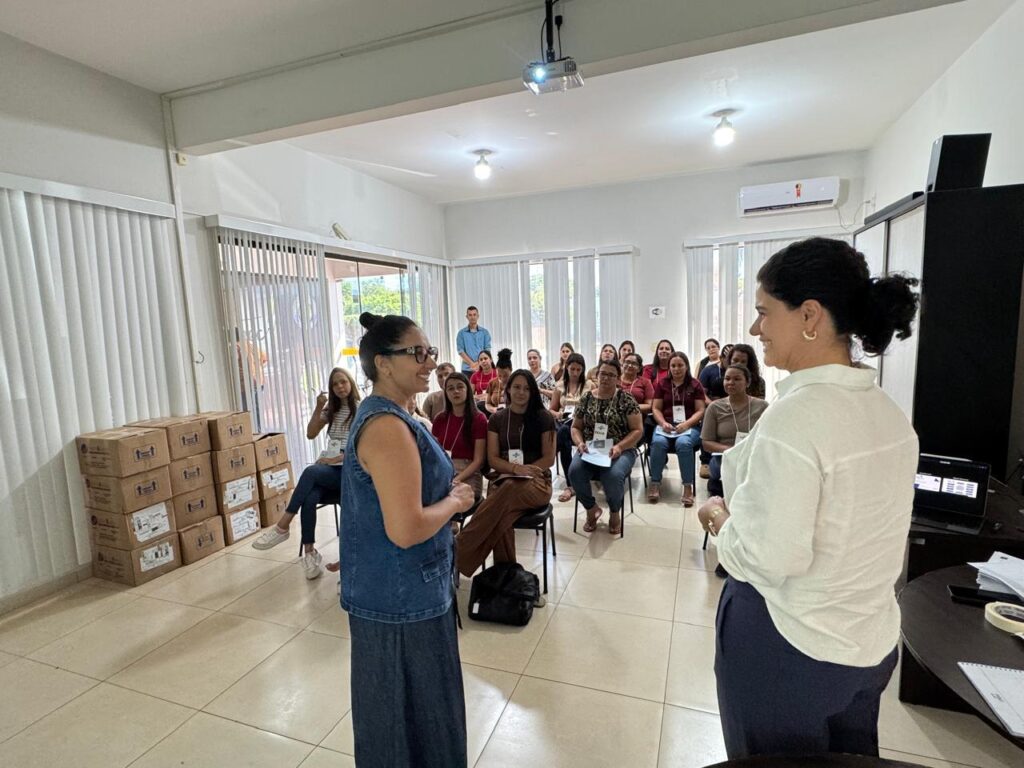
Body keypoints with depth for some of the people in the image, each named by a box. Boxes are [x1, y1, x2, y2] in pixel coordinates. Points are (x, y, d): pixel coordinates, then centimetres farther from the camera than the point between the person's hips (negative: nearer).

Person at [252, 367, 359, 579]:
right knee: (309, 499, -28)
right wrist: (318, 408, -1)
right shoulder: (331, 409, 17)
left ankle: (282, 526, -28)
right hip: (329, 467, 5)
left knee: (310, 472, -34)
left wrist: (335, 459, -19)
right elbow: (310, 434, 12)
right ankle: (309, 552, -22)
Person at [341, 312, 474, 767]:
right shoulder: (388, 426, -26)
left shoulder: (381, 415, 7)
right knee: (409, 713, 13)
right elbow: (406, 529, -32)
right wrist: (454, 502, -16)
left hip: (395, 590, 10)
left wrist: (445, 490, 5)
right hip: (402, 596, -10)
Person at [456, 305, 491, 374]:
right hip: (467, 369, 0)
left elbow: (487, 350, 3)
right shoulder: (462, 333, 7)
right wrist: (472, 364, -11)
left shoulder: (485, 332, 9)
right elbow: (460, 351, 0)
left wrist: (479, 364, -11)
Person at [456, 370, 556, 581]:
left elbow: (549, 459, 2)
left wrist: (524, 470, -15)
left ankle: (460, 553, -38)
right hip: (503, 477, 2)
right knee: (501, 513, -36)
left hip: (536, 480, -2)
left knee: (509, 491, -38)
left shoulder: (543, 418, 4)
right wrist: (515, 468, -15)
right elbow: (492, 459, 5)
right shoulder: (497, 419, 10)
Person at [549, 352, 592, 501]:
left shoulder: (590, 385, 7)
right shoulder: (559, 385, 13)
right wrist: (557, 414, -7)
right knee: (564, 440, -37)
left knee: (563, 431, -38)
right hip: (564, 422, 2)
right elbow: (551, 410, 16)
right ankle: (570, 484, -31)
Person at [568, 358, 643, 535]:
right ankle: (592, 509, 1)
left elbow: (638, 430, -3)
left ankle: (615, 512, 1)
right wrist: (580, 443, -9)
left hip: (619, 451, -2)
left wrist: (619, 447, -18)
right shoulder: (586, 399, 7)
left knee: (613, 476, -34)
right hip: (590, 450, 3)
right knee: (574, 471, -28)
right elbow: (576, 427, 12)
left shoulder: (626, 399, -1)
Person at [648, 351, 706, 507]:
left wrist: (686, 424, -15)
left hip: (690, 426, -1)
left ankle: (688, 486, -28)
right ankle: (655, 483, -22)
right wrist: (663, 423, -10)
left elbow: (700, 411, 3)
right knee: (658, 442, -33)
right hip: (666, 425, 1)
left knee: (683, 443, -36)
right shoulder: (662, 384, 14)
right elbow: (656, 408, 10)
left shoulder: (695, 385, 10)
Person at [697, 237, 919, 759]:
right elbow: (849, 522, 9)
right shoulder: (889, 412, -1)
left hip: (789, 647, -7)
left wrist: (719, 518, -10)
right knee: (849, 755, 28)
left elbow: (770, 559, -27)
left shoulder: (796, 413, -28)